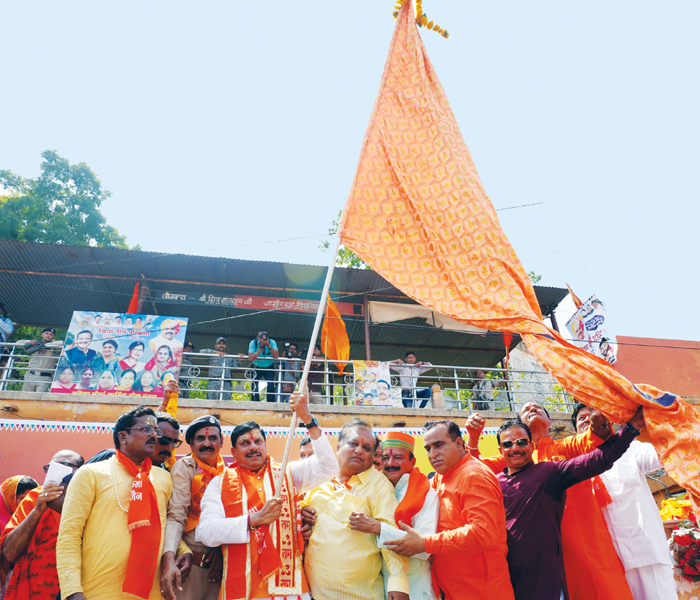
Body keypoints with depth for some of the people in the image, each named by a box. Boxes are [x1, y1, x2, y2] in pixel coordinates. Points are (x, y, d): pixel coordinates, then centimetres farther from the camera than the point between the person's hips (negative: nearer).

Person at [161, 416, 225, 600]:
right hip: (189, 562, -4)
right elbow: (175, 516, -15)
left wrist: (223, 550, -3)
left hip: (219, 563, 4)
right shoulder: (185, 467, -6)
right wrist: (169, 559, -28)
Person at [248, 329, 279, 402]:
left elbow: (276, 356, -31)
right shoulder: (253, 343, -19)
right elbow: (250, 358, -31)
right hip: (257, 367, 0)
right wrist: (261, 348, -35)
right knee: (254, 387, -11)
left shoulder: (272, 342, -18)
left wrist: (268, 345, -38)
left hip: (269, 367, 0)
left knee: (271, 385, -14)